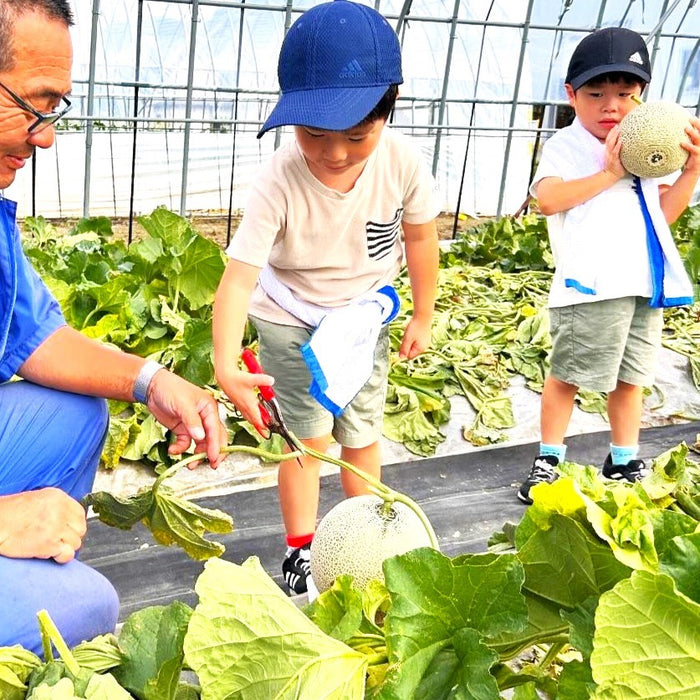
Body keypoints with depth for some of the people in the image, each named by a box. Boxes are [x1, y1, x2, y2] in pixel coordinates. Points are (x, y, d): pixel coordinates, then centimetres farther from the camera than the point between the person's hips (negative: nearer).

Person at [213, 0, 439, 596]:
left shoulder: (403, 163, -24)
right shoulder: (279, 184, -33)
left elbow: (420, 236, -5)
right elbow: (239, 277, -37)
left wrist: (423, 317, 4)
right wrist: (226, 366, -51)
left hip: (366, 310, 3)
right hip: (291, 316, -2)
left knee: (361, 429, 12)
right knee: (309, 431, -1)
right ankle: (300, 552, 21)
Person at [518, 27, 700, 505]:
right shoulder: (566, 145, 1)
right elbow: (547, 198, -18)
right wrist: (609, 173, -15)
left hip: (645, 283, 7)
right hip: (592, 283, -6)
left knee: (631, 376, 15)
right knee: (568, 375, 0)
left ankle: (624, 461, 29)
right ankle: (549, 460, 15)